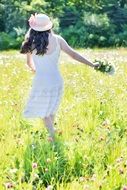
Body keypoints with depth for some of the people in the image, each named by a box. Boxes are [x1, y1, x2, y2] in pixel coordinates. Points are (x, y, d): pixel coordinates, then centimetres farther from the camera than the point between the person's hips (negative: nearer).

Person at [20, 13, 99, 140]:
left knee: (43, 112, 14)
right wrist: (92, 65, 3)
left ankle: (53, 136, 3)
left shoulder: (31, 43, -5)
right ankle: (51, 132, 35)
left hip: (41, 82, -2)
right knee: (51, 109, 24)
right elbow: (73, 54, -3)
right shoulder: (57, 40, -5)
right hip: (57, 81, 3)